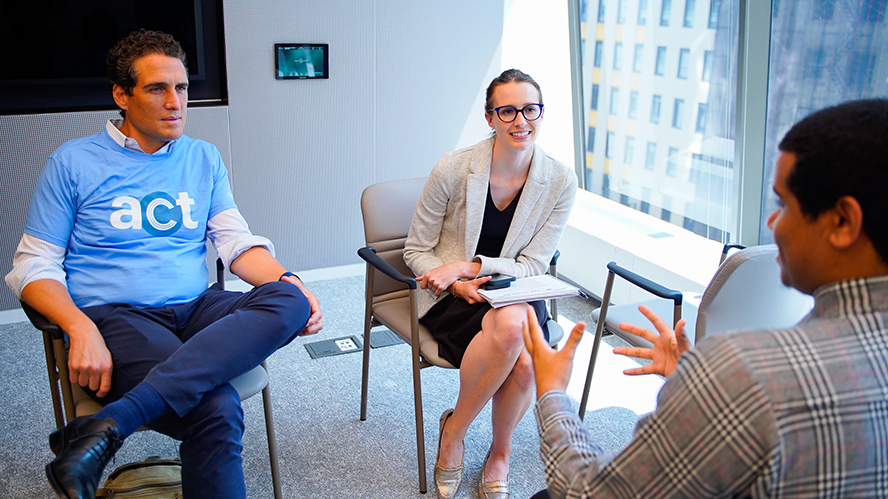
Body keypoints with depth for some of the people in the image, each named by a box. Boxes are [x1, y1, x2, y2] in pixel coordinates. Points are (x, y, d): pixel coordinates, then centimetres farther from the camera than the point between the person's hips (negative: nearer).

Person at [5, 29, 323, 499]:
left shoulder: (203, 159, 16)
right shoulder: (73, 162, 5)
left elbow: (238, 242, 11)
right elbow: (33, 266, 3)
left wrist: (288, 282, -11)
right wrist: (82, 330, -18)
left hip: (196, 308, 5)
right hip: (113, 316, -5)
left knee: (288, 301, -30)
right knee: (216, 410, -33)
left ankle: (109, 425, -34)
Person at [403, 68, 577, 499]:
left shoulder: (561, 182, -6)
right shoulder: (452, 169, -11)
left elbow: (533, 265, -4)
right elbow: (416, 251, -2)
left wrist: (470, 266, -19)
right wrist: (457, 285, -20)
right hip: (450, 297, -2)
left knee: (524, 362, -31)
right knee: (509, 329, -35)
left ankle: (499, 453, 1)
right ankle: (454, 431, -9)